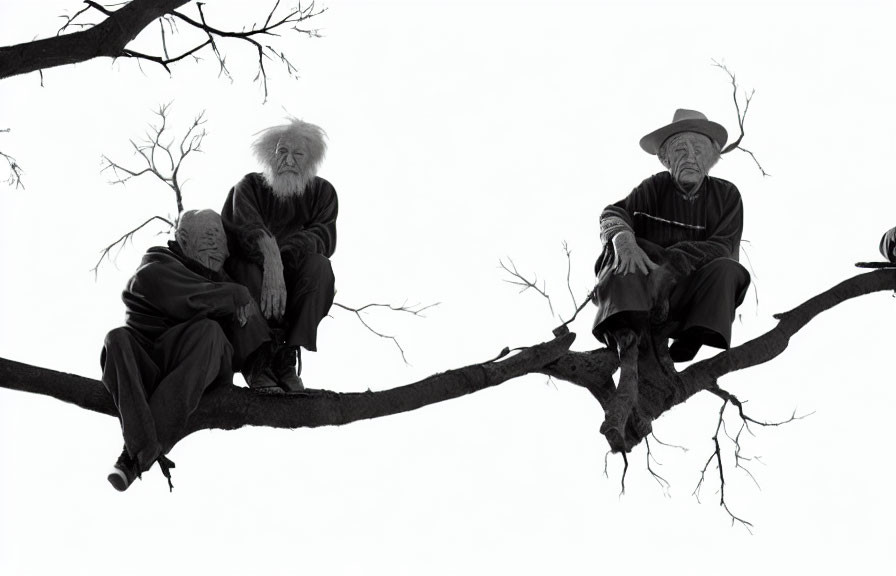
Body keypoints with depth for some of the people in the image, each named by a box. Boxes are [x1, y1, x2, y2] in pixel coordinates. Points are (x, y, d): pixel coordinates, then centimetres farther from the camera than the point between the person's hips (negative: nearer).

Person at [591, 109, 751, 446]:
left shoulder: (725, 195, 6)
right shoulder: (655, 188, 6)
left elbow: (724, 246, -10)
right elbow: (613, 213, -9)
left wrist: (670, 263, -25)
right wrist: (622, 236, -35)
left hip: (689, 291, 0)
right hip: (643, 285, 0)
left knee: (727, 270, -28)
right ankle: (629, 362, -51)